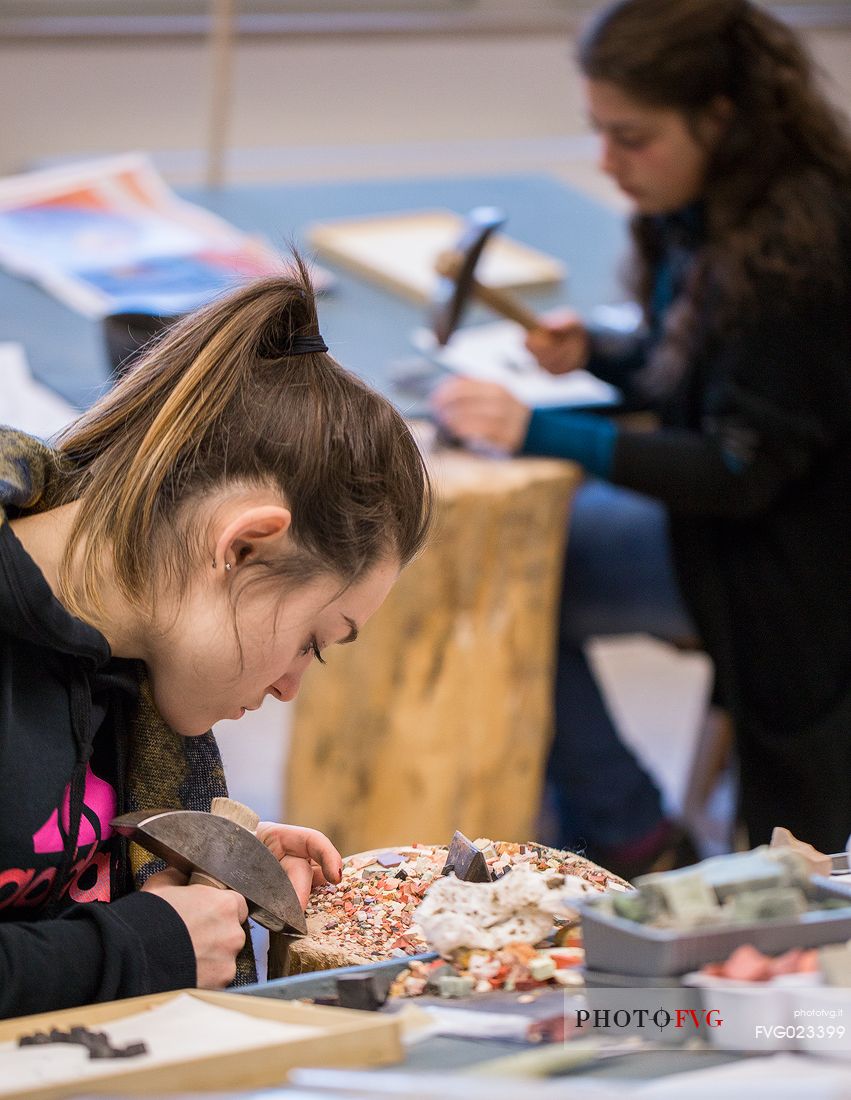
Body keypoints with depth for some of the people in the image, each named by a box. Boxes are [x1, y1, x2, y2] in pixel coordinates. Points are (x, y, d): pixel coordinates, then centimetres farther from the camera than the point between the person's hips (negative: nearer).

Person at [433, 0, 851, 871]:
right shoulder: (705, 212, 0)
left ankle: (626, 841, 3)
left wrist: (536, 432, -28)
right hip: (727, 506, 9)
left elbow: (739, 473, -26)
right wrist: (593, 351, -4)